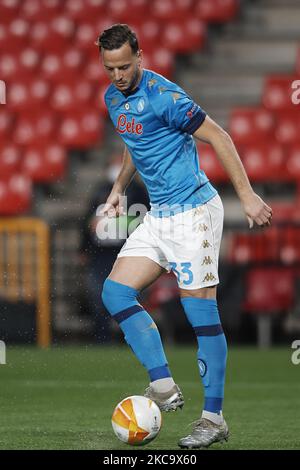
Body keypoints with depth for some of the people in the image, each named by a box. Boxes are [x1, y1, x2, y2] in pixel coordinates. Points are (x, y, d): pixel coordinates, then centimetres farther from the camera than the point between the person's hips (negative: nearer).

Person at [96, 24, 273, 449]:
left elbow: (218, 137, -15)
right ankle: (164, 386, -3)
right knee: (115, 292, -2)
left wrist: (247, 196, -18)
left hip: (193, 210, -9)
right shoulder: (113, 98, 9)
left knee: (202, 314, -8)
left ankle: (214, 418, -3)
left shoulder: (163, 95, -17)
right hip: (158, 217, 9)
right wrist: (119, 188, 20)